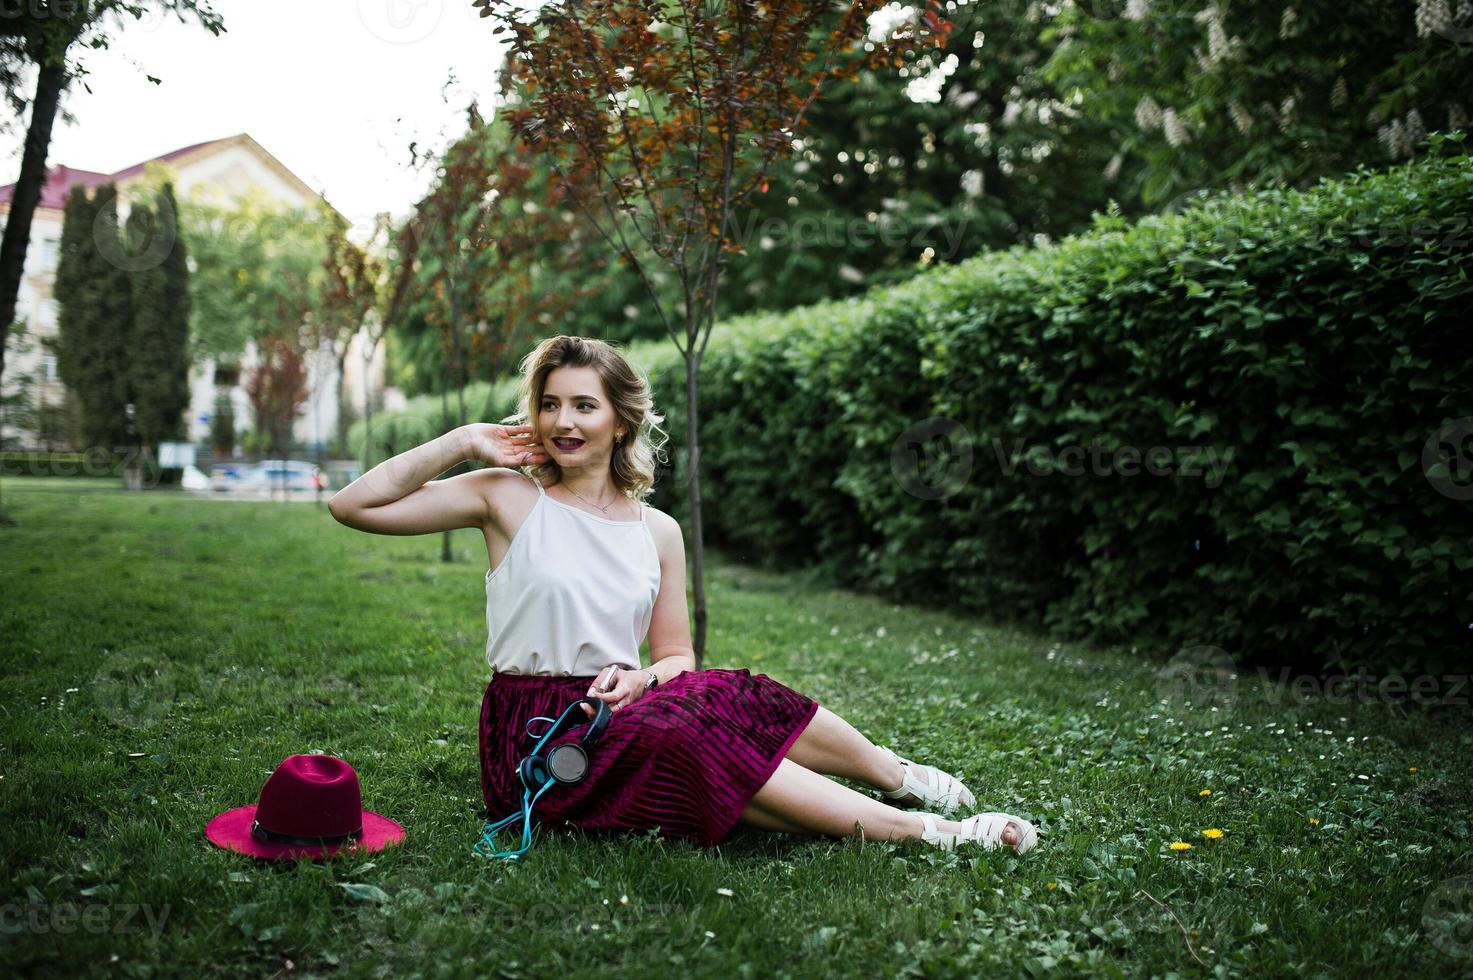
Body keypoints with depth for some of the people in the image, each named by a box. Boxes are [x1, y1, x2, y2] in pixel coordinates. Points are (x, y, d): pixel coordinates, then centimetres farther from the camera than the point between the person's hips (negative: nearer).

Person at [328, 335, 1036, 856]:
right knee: (688, 740, -31)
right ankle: (910, 826, -25)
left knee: (733, 700, -23)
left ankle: (893, 774, 3)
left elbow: (678, 656, 9)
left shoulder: (658, 532, 7)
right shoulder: (508, 497, -3)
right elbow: (353, 506, -10)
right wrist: (463, 442, -10)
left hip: (614, 712, 4)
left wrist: (638, 679, -13)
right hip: (534, 730, -4)